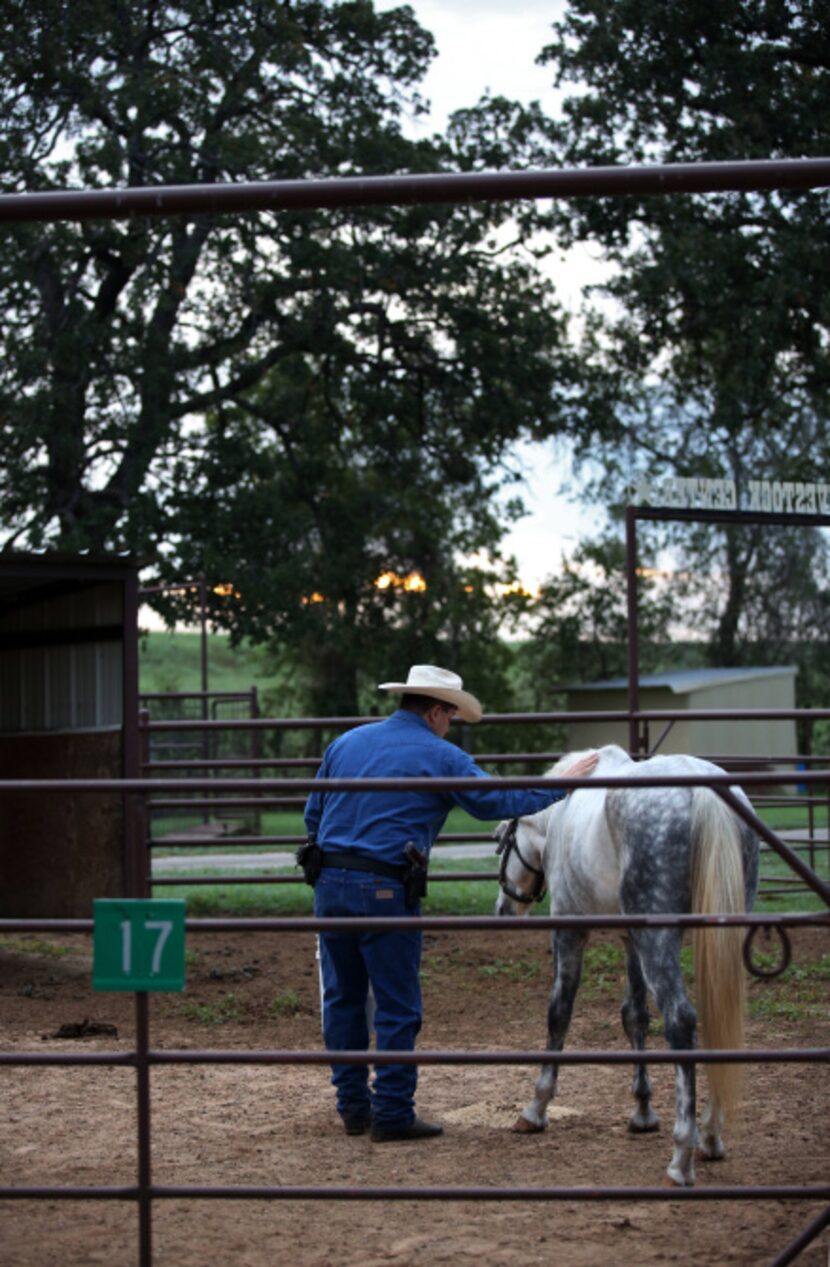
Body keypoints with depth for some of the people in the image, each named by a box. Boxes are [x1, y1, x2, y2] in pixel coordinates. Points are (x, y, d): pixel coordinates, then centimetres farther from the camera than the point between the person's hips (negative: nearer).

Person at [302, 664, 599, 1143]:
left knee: (343, 997, 14)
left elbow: (313, 812, 18)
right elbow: (500, 800, 1)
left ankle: (354, 1105, 20)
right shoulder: (440, 757, -3)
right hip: (385, 888, -6)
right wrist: (562, 785, 12)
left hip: (330, 884, 6)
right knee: (397, 1007, 3)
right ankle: (392, 1114, 4)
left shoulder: (346, 742, 13)